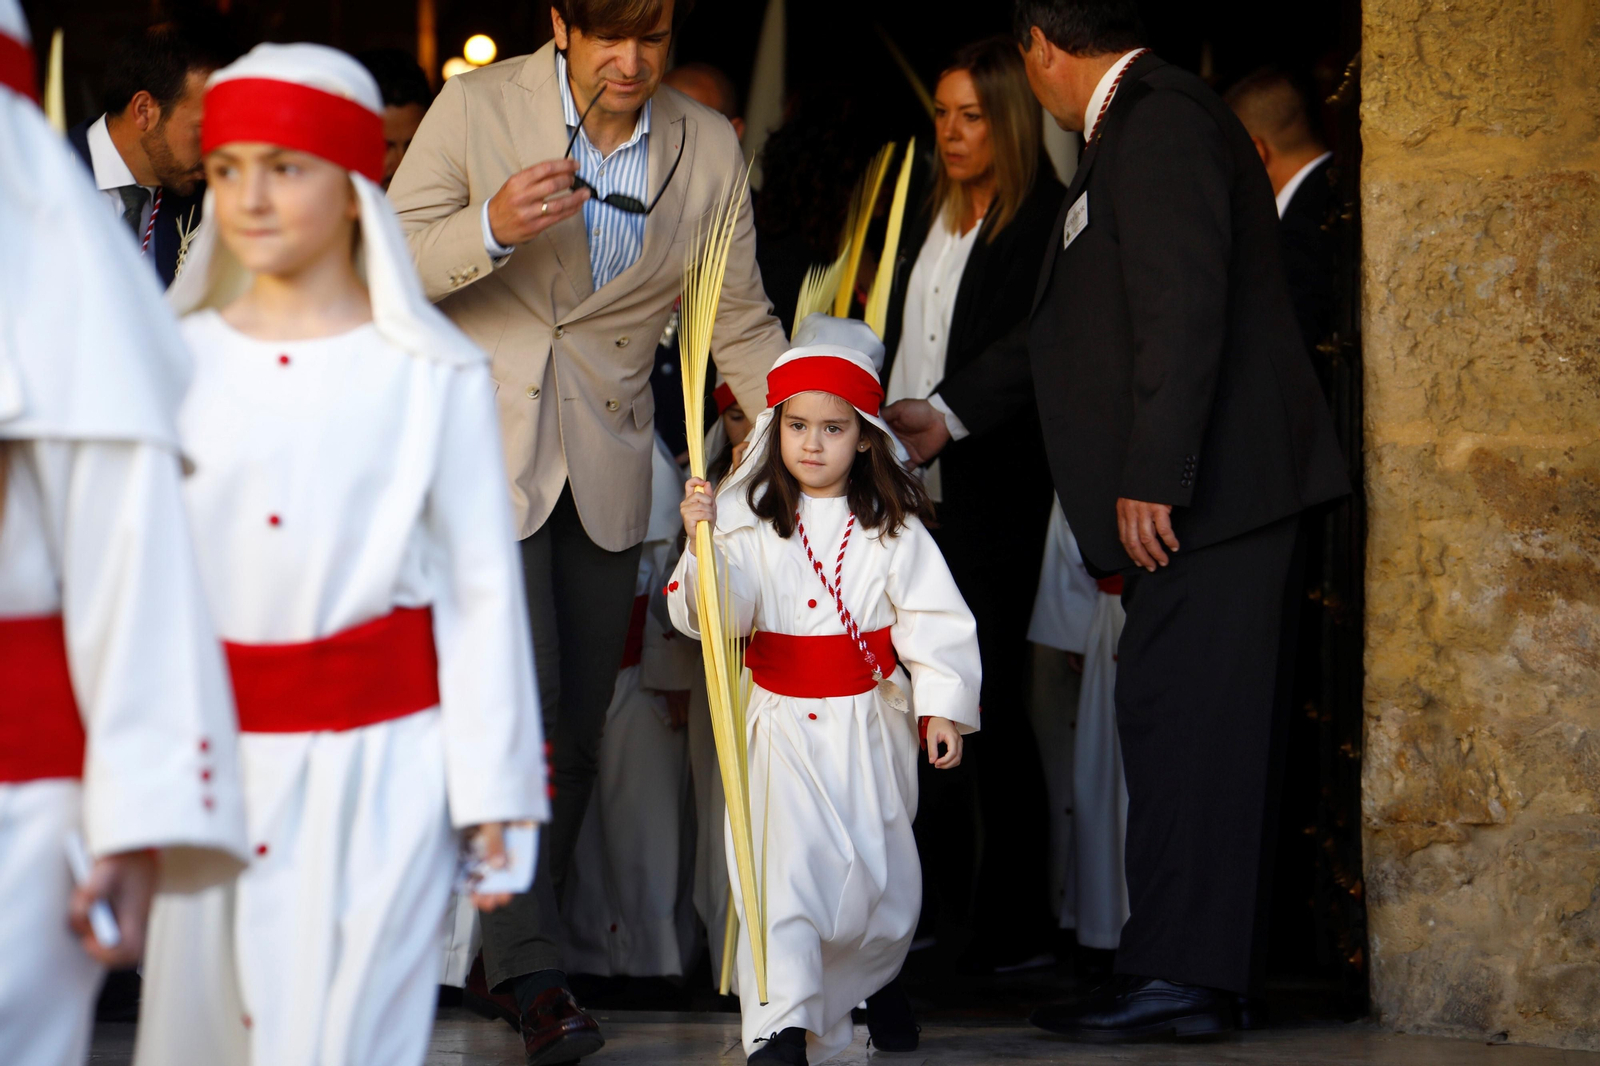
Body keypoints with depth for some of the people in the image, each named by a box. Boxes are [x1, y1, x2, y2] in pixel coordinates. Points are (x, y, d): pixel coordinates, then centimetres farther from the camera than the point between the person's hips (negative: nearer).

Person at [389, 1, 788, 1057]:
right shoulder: (476, 109, -6)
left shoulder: (709, 149, 2)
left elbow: (741, 326, 9)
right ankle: (533, 974, -17)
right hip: (484, 447, -4)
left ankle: (525, 947, 21)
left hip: (607, 468, 4)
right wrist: (489, 229, -25)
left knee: (578, 727, 7)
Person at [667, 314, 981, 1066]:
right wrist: (703, 545, -28)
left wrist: (942, 704, -13)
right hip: (785, 723, -1)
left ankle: (872, 979, 42)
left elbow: (934, 617, -3)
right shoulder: (749, 521, -2)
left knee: (883, 875, 11)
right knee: (784, 867, -15)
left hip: (870, 723, 1)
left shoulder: (892, 529, -1)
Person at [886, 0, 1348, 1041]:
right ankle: (1203, 973, 12)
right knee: (1200, 724, 9)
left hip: (1205, 487, -10)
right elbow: (1077, 321, 30)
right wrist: (953, 410, 34)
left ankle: (1181, 975, -9)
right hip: (1209, 491, 10)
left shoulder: (1160, 121, -11)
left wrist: (1151, 476, -22)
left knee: (1179, 717, -10)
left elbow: (1184, 309, -21)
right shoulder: (1137, 129, 22)